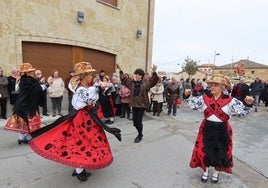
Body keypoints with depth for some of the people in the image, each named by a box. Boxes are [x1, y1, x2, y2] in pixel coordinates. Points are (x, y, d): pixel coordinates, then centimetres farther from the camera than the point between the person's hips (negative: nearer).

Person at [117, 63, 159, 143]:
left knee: (139, 121, -2)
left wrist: (154, 72, -33)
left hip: (142, 105, -5)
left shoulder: (146, 83, -6)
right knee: (135, 121, 11)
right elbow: (124, 79, 14)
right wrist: (120, 70, 9)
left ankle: (140, 136, 22)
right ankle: (140, 133, 35)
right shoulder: (132, 82, 7)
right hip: (134, 104, 5)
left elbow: (153, 81, -18)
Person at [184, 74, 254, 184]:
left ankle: (216, 173, 39)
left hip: (222, 130, -1)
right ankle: (205, 171, 35)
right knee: (204, 150, 9)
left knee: (221, 152, 13)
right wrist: (188, 96, -13)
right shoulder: (204, 98, -3)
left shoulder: (229, 100, -8)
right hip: (207, 129, 1)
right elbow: (192, 103, 3)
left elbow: (243, 110, -11)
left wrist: (248, 103, -31)